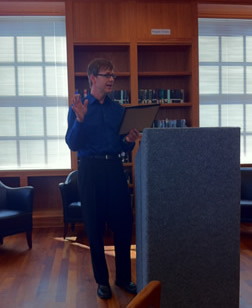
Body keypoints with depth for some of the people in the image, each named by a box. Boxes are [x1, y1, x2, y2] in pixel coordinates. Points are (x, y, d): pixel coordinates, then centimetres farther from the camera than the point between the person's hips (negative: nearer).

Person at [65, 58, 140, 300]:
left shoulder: (117, 109, 11)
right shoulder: (78, 107, 0)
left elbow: (124, 147, 12)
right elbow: (72, 144, -9)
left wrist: (129, 140, -10)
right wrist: (80, 119, -22)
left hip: (115, 168, 4)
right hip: (90, 169, -3)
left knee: (123, 223, 5)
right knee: (95, 227, 5)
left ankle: (123, 277, 23)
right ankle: (102, 280, 21)